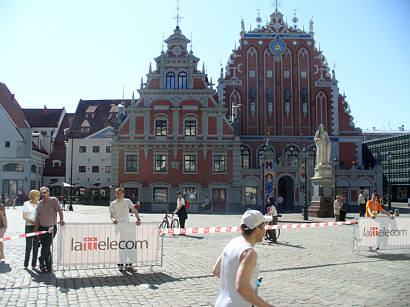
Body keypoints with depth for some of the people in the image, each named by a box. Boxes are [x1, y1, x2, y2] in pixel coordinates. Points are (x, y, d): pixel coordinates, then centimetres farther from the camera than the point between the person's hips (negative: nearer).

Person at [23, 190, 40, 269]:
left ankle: (34, 264, 10)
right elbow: (24, 217, -4)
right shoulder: (26, 204, 0)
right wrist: (33, 222, -13)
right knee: (28, 245, -2)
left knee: (36, 245, 3)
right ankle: (26, 264, 10)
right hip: (29, 227, -2)